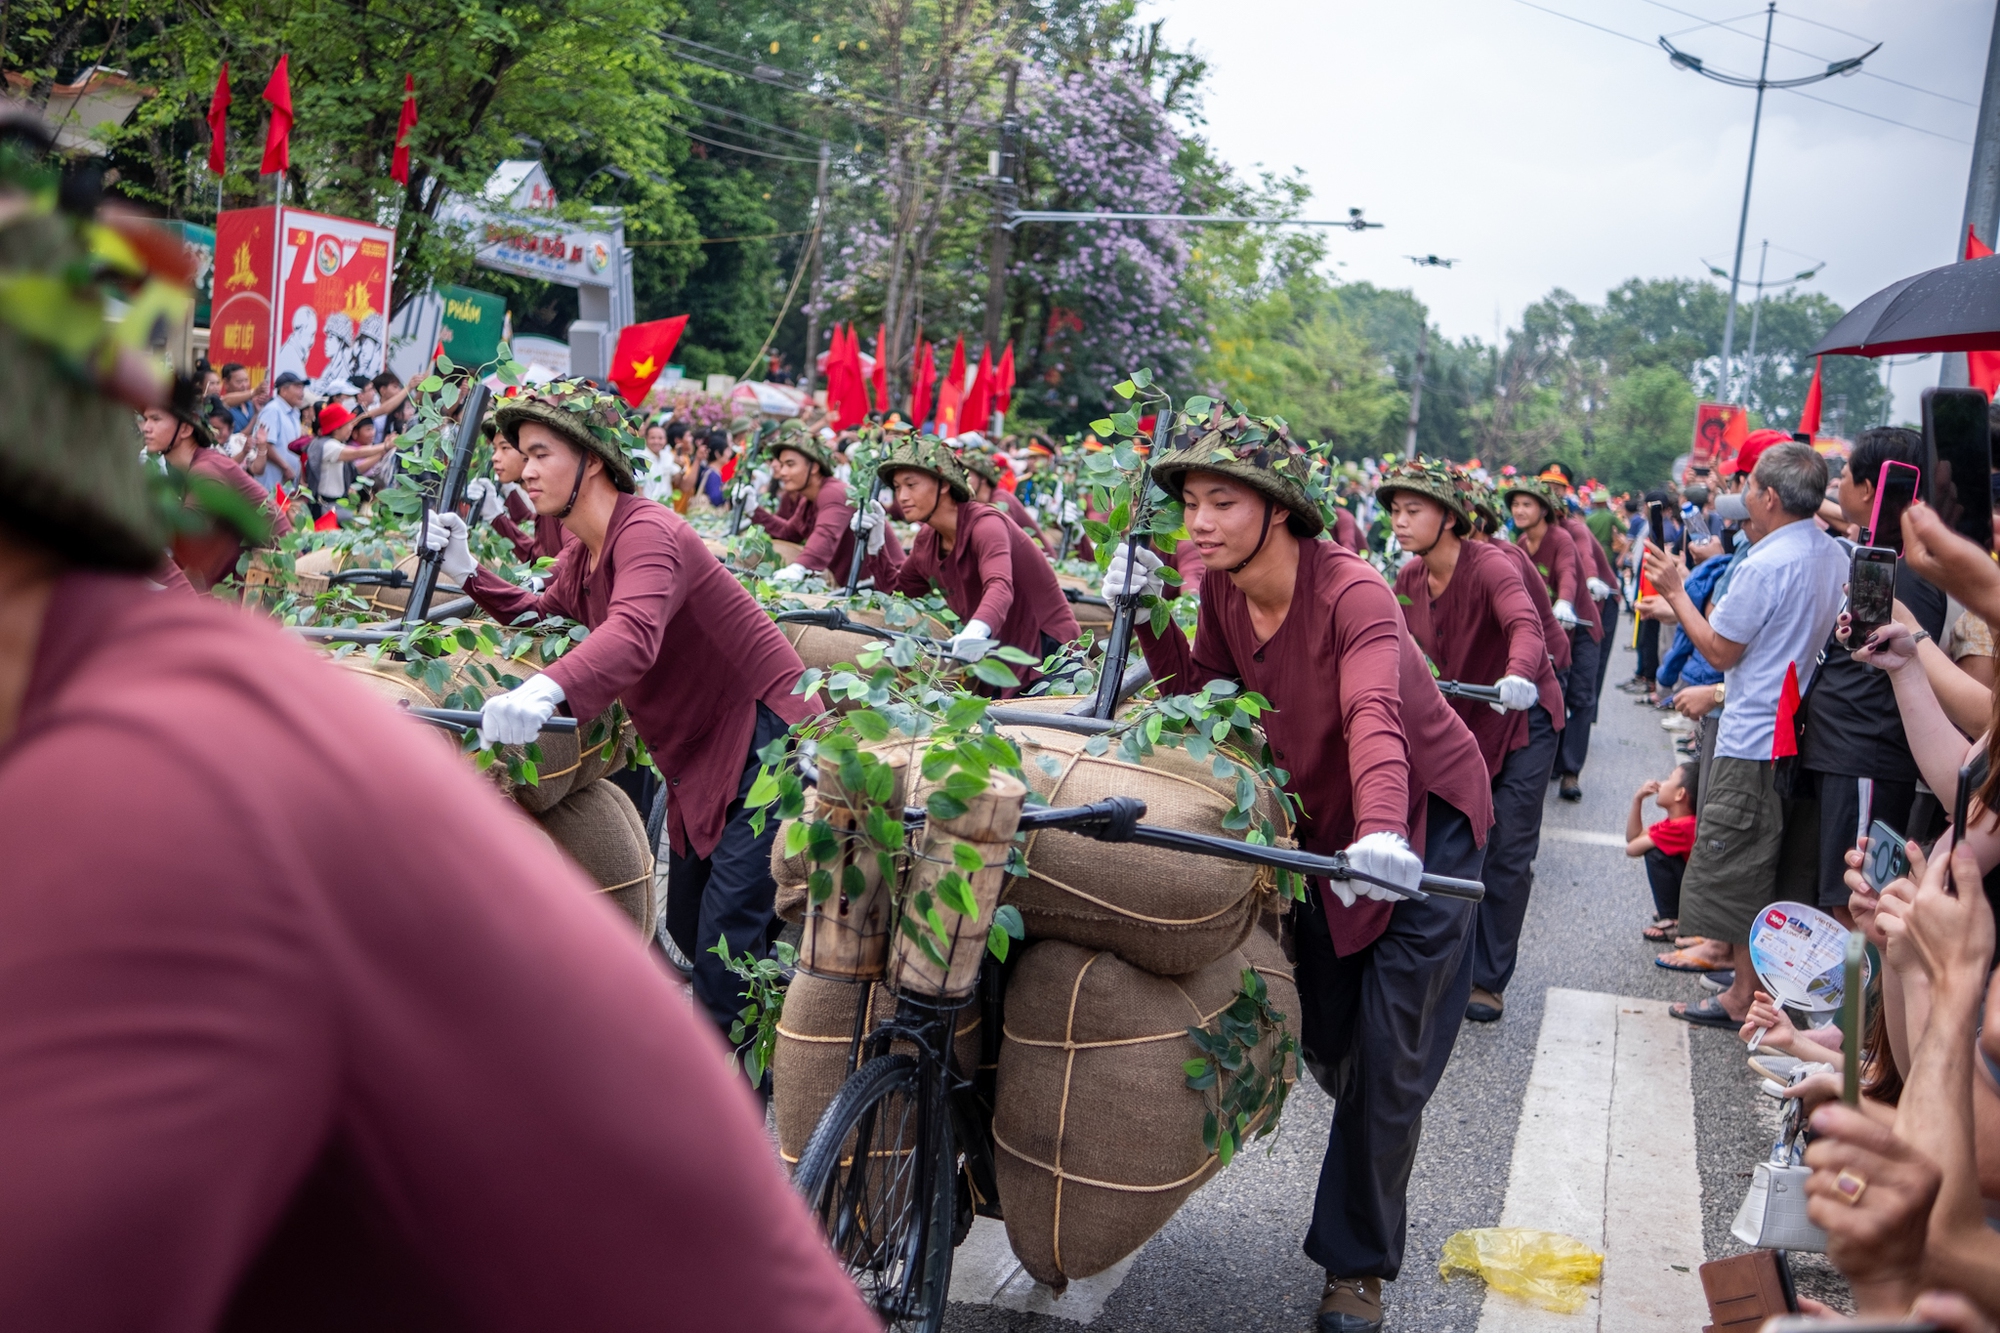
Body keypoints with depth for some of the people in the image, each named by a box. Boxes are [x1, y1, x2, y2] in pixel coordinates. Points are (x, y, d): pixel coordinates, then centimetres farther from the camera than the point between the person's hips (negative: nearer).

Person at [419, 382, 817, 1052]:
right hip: (704, 758, 10)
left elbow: (633, 634, -43)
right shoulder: (582, 556, 7)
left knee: (726, 940, -12)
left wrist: (544, 690, -60)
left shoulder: (647, 532, -24)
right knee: (686, 925, 17)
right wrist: (466, 571, 7)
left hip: (770, 738, -10)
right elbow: (538, 617, 23)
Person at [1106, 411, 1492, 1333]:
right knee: (1325, 1033, 13)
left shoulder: (1352, 592, -30)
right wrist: (1150, 617, -18)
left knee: (1390, 1049, -6)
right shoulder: (1224, 591, -9)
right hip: (1325, 818, 7)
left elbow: (1374, 716, -45)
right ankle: (1381, 1175, 45)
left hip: (1425, 811, -6)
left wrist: (1382, 832, -62)